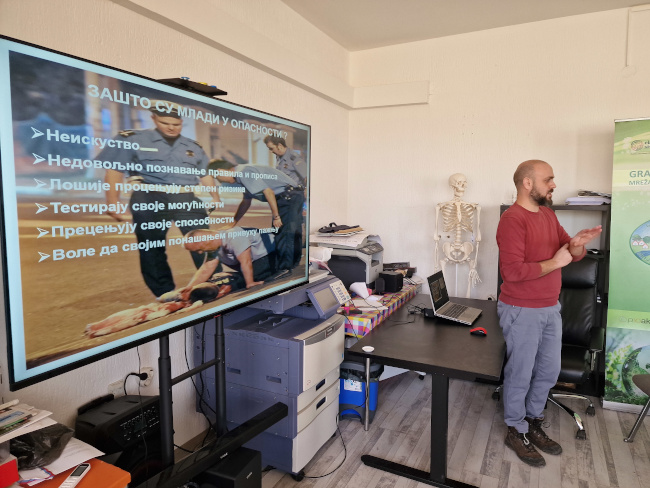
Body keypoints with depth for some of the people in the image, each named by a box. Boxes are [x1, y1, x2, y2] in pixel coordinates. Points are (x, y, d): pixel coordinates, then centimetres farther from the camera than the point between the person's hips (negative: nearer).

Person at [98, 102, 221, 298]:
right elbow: (114, 172, -1)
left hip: (187, 200, 3)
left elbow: (205, 175, 21)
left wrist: (216, 198, 11)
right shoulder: (132, 140, 1)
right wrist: (113, 204, -8)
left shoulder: (193, 147, 14)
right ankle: (166, 295, 16)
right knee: (152, 249, 4)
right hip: (150, 200, -2)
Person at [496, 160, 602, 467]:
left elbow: (572, 255, 10)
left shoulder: (548, 214, 9)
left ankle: (533, 422, 38)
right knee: (520, 374, 6)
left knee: (549, 371, 18)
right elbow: (513, 271, -26)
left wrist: (577, 244, -13)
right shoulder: (512, 219, -19)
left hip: (550, 308, 8)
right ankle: (516, 431, 25)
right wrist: (555, 263, -17)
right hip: (521, 311, -8)